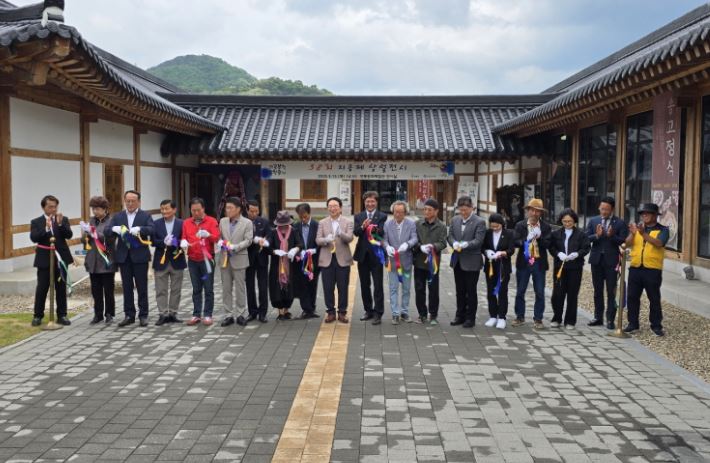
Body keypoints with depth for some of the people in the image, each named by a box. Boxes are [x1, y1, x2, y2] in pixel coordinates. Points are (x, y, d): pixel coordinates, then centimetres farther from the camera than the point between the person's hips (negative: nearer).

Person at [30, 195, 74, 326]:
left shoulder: (63, 219, 5)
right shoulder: (36, 222, 1)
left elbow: (69, 235, -7)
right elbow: (34, 238, -13)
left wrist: (60, 223, -22)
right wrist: (46, 228, -26)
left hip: (61, 258, 2)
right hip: (44, 260, -2)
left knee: (61, 288, 7)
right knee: (42, 288, 0)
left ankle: (62, 315, 14)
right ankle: (38, 316, 11)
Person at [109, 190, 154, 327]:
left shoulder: (145, 216, 3)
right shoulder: (118, 216, 13)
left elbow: (152, 230, -13)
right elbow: (108, 231, 2)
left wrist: (139, 229, -29)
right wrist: (115, 229, -19)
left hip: (140, 256, -3)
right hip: (123, 256, 3)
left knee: (142, 287, 1)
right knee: (127, 287, 7)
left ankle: (143, 315, 8)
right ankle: (129, 315, 14)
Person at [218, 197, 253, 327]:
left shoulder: (247, 223, -2)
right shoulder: (223, 221, 10)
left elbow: (248, 240, -8)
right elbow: (219, 236, 15)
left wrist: (235, 247, -20)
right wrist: (220, 242, -8)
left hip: (239, 259, -4)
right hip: (224, 259, 4)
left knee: (240, 289, 3)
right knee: (226, 289, 6)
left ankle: (240, 315, 12)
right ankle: (228, 315, 13)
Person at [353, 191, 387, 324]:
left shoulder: (382, 217, -1)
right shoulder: (358, 217, 9)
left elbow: (382, 232, -17)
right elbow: (355, 232, -6)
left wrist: (374, 229, -38)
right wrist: (362, 227, -27)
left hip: (376, 255, -4)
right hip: (362, 254, 4)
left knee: (378, 286, -3)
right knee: (364, 285, 12)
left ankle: (378, 313, 0)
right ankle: (368, 311, 23)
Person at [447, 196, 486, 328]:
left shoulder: (479, 222, -8)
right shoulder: (455, 220, 9)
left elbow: (478, 241, -15)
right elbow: (450, 236, 6)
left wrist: (465, 245, -29)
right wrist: (455, 243, -15)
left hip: (471, 262, -5)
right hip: (457, 261, 5)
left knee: (471, 291, 4)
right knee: (460, 291, 14)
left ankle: (470, 318, 13)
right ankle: (460, 315, 24)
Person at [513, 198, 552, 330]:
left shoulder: (546, 227, 2)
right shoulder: (520, 225, 3)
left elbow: (547, 244, -6)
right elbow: (516, 242, -5)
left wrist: (539, 238, -23)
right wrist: (526, 240, -24)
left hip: (539, 263, 0)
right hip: (523, 262, 1)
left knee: (540, 293, 3)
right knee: (520, 292, 8)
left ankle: (538, 319, 12)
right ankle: (520, 317, 21)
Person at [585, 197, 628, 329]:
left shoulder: (620, 223, -3)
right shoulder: (593, 221, 6)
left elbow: (624, 241, -8)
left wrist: (611, 236, -23)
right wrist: (597, 236, -18)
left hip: (611, 261, -3)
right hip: (596, 260, 3)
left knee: (611, 292, 0)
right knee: (597, 291, 12)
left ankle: (610, 320, 6)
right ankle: (598, 317, 21)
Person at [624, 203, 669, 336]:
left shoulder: (662, 230, 0)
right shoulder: (637, 228, 11)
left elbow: (659, 243, -20)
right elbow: (627, 244, -2)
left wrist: (643, 233, -30)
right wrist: (632, 233, -21)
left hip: (653, 270, -4)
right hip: (635, 268, 4)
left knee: (654, 299, 4)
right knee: (632, 297, 7)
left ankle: (656, 326, 12)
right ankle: (633, 324, 16)